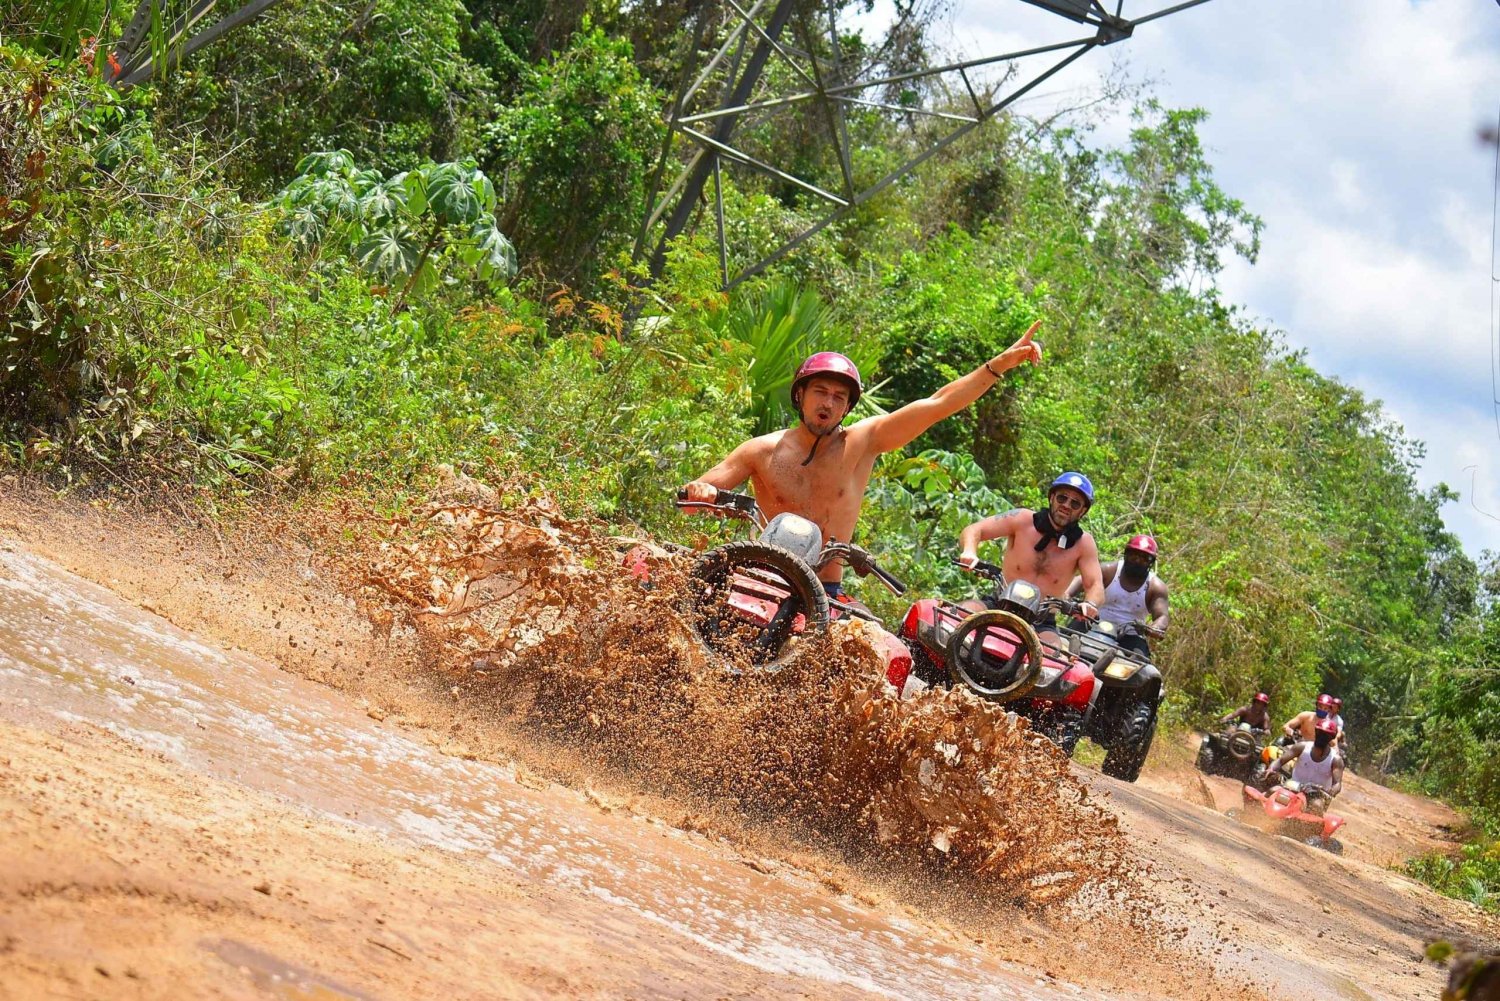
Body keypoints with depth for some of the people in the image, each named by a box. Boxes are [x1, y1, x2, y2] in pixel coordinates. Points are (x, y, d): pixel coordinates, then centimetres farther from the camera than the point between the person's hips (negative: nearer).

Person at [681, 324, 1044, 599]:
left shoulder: (862, 441, 5)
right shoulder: (763, 451, 5)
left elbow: (937, 404, 1)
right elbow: (695, 492, 5)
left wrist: (998, 365, -6)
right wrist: (698, 491, -20)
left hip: (828, 595, 1)